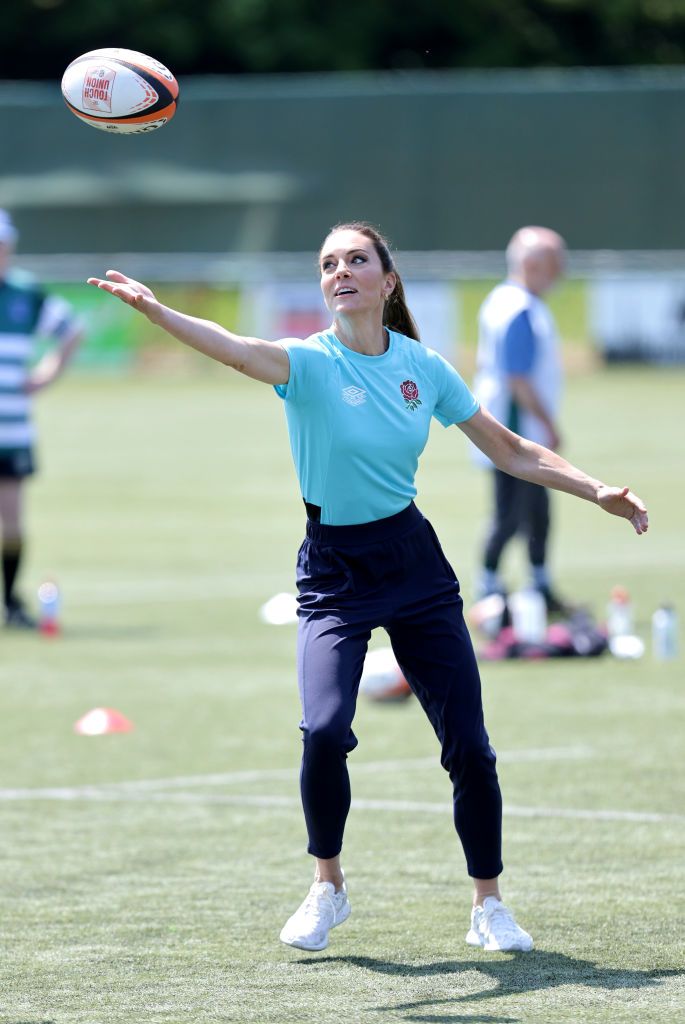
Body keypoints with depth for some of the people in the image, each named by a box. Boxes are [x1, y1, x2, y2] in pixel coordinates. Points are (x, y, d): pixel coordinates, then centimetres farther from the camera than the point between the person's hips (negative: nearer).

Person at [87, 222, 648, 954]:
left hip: (413, 559, 3)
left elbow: (511, 452, 11)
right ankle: (327, 887, 3)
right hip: (334, 571, -3)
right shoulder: (310, 363, -11)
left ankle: (487, 904, 17)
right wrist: (153, 310, -52)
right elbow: (231, 348, -33)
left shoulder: (423, 367, 1)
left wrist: (598, 493, 3)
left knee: (467, 742, -2)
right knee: (325, 730, -22)